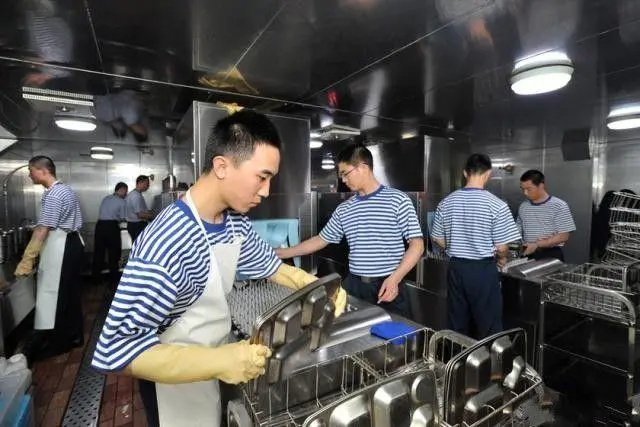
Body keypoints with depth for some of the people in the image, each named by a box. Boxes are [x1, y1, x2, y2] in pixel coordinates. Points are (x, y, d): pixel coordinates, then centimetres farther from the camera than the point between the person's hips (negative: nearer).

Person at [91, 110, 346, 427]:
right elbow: (117, 347, -32)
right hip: (176, 383, -7)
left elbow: (270, 265, 3)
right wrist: (218, 361, -36)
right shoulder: (166, 242, -34)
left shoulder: (236, 222, -9)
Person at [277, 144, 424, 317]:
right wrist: (281, 253, 13)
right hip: (355, 286, 4)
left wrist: (394, 279, -19)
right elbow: (321, 240, 14)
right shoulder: (344, 209, 7)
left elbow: (417, 244, -8)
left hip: (389, 286, -4)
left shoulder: (398, 200, -7)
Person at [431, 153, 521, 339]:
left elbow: (438, 241, 3)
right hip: (483, 270, -4)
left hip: (456, 268, 4)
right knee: (489, 326, 12)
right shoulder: (496, 205, -13)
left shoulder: (446, 203, -3)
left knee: (456, 325, 16)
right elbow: (501, 248, -10)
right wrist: (501, 259, 12)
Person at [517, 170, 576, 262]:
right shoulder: (523, 207, 5)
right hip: (528, 256, 3)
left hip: (552, 256, -3)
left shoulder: (559, 206, -7)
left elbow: (563, 237, -10)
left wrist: (537, 245, -18)